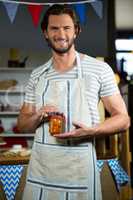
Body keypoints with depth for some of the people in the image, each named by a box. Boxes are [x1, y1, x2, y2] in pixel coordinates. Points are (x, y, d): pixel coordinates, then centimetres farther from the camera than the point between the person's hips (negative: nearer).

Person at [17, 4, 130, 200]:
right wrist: (38, 117, -10)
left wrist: (90, 131, -20)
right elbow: (23, 124, 13)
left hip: (80, 169, -3)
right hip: (40, 169, 3)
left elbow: (122, 119, -2)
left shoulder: (100, 69, -4)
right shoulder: (37, 75, 7)